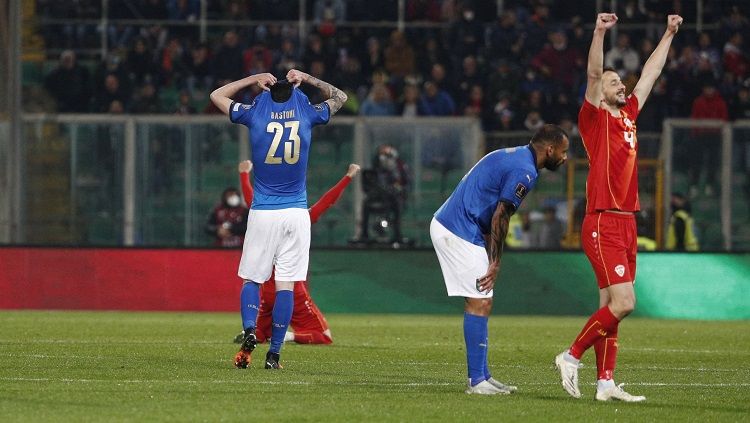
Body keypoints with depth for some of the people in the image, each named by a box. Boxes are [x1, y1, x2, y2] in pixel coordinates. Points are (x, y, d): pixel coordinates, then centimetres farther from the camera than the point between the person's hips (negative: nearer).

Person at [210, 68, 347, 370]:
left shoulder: (255, 113, -3)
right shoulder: (308, 114, 0)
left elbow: (216, 96, 14)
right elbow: (339, 97, 20)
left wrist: (253, 79, 18)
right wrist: (308, 79, 22)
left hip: (262, 212, -1)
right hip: (296, 212, 1)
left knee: (252, 279, 9)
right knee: (286, 285, 0)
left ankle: (249, 331, -15)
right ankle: (274, 354, -4)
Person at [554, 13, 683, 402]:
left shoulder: (628, 115, 15)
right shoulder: (595, 119, -4)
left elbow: (650, 74, 25)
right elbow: (593, 75, -19)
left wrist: (669, 34, 30)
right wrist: (599, 33, -30)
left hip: (626, 224, 8)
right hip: (604, 224, -8)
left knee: (611, 307, 6)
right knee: (623, 303, -14)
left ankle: (605, 382, 6)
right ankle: (572, 357, -2)